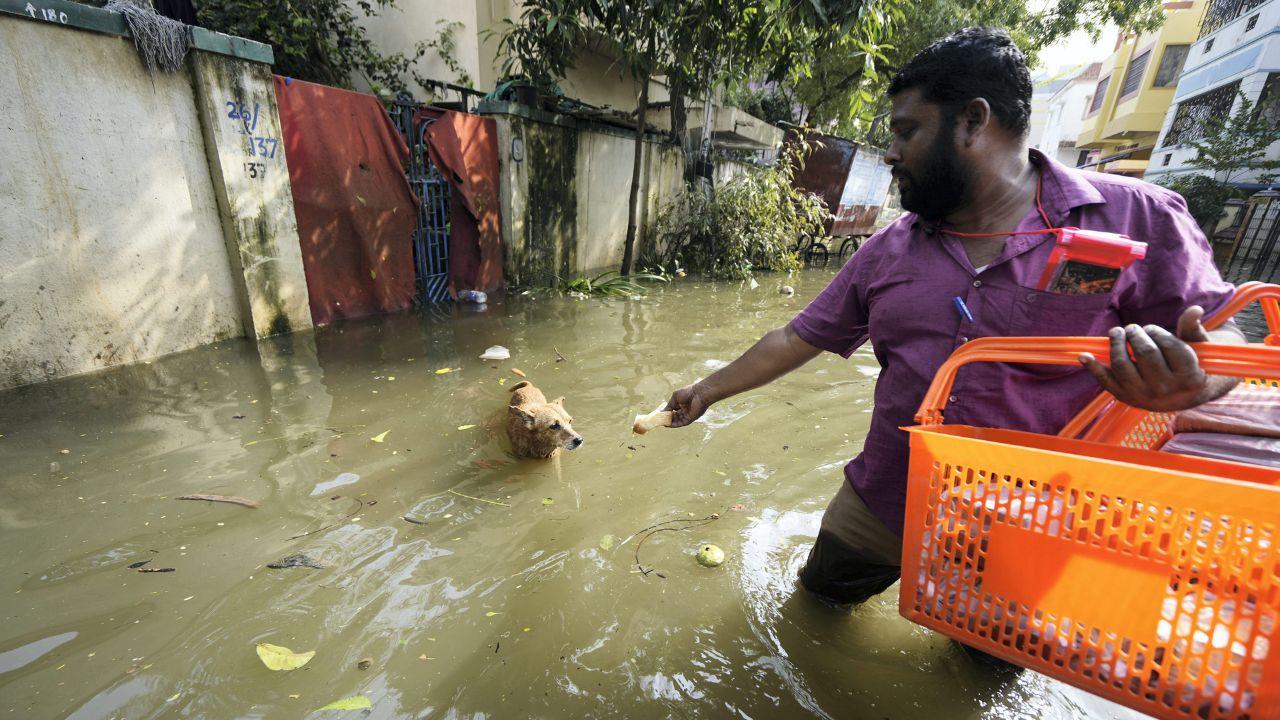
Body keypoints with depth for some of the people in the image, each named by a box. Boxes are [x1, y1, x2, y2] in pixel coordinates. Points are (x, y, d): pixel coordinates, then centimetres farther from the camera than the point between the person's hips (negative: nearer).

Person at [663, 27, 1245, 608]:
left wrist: (1187, 380, -28)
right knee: (819, 599, 20)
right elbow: (797, 339, 3)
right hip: (880, 510, 4)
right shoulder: (888, 250, 0)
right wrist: (707, 391, 6)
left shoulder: (1137, 219, -8)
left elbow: (1221, 338, -3)